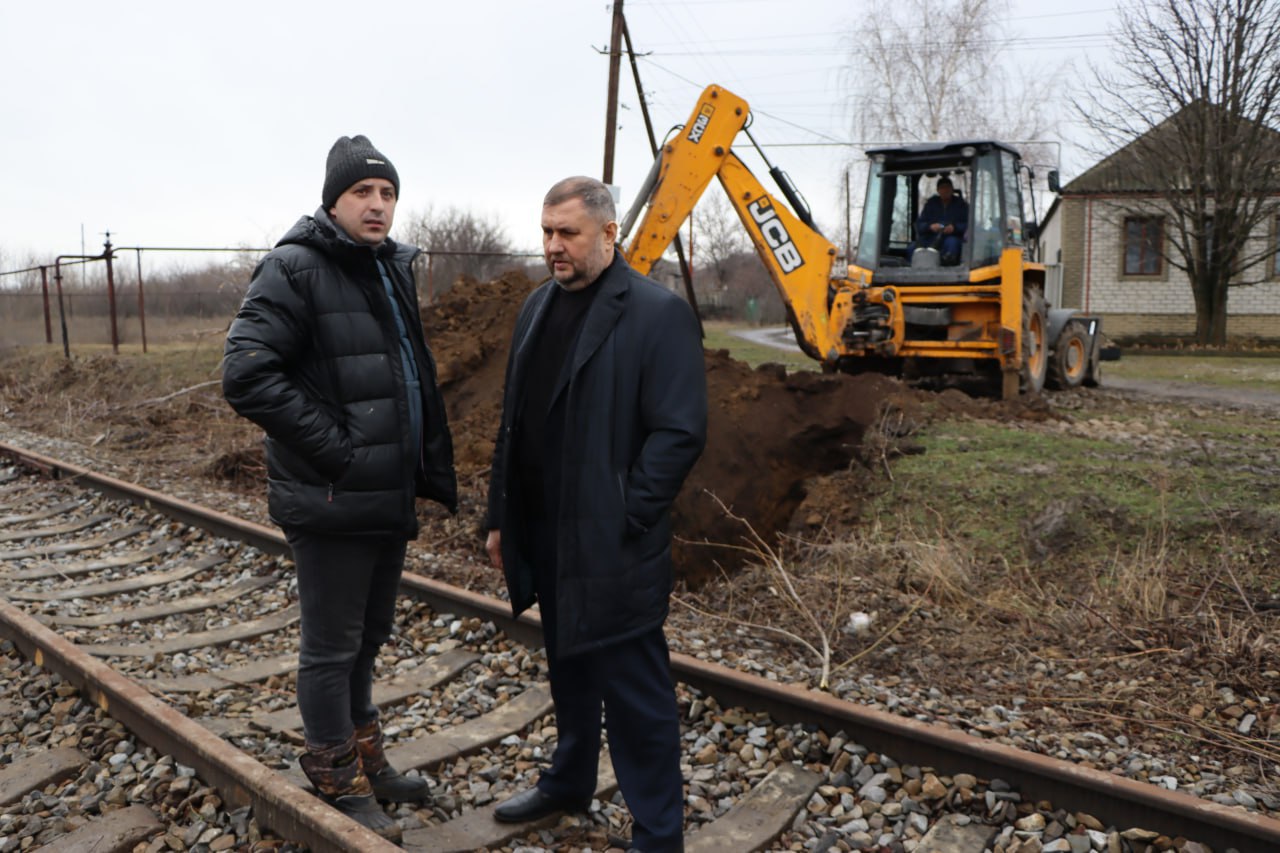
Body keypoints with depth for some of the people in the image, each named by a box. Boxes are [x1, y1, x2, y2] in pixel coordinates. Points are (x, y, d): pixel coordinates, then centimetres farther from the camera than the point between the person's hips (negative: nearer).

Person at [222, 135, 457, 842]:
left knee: (368, 637, 21)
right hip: (332, 504, -8)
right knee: (331, 648, 7)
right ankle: (339, 784, 25)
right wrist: (335, 449, -21)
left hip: (391, 497, 8)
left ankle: (367, 760, 39)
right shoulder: (294, 270, -13)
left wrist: (434, 467, 12)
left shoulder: (393, 271, 13)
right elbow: (246, 375, -22)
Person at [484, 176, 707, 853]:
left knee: (635, 692, 4)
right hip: (545, 537, 7)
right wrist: (500, 517, 13)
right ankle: (569, 780, 45)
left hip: (611, 548, -7)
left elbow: (680, 432, -17)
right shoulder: (538, 307, 11)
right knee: (567, 669, 24)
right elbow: (514, 421, 14)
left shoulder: (658, 314, -13)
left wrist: (624, 520, -17)